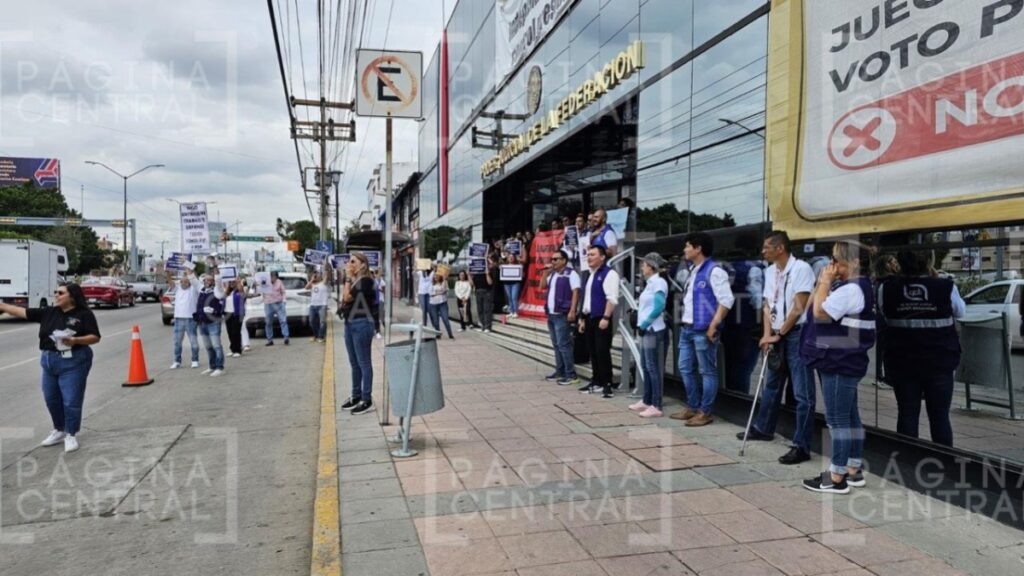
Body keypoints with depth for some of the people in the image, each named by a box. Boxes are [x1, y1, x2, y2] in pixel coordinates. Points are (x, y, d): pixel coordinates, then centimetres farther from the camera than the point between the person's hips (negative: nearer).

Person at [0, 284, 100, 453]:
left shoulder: (84, 314, -8)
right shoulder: (49, 312, 8)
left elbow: (95, 337, -11)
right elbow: (24, 312, 10)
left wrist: (75, 340, -25)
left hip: (73, 362, -6)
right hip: (49, 362, 6)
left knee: (71, 401, -2)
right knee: (51, 399, 16)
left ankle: (71, 435, 12)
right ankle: (59, 431, 33)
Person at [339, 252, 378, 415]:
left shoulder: (365, 281, -12)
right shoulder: (353, 280, 14)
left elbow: (347, 298, -16)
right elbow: (343, 299, 8)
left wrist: (348, 277, -9)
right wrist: (348, 277, 6)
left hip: (362, 324, -9)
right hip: (349, 324, 9)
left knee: (364, 363, -3)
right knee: (354, 363, 15)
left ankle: (367, 400, 3)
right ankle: (356, 395, 26)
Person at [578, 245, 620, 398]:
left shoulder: (609, 274, -10)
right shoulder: (590, 275, 19)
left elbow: (612, 298, -19)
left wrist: (606, 318, -24)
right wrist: (583, 318, 20)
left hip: (601, 319, -9)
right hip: (590, 318, 9)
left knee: (602, 352, -8)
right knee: (593, 351, 13)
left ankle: (607, 384, -2)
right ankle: (596, 382, 22)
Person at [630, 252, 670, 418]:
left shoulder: (659, 282, -12)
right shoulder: (650, 283, 15)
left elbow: (658, 308, -20)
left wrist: (644, 324, -15)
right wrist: (641, 324, 8)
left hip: (653, 331, -9)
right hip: (647, 330, 9)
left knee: (653, 368, -7)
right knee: (645, 367, 14)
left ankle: (656, 406, -4)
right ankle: (646, 401, 23)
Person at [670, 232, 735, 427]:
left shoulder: (713, 271, -11)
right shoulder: (693, 271, 17)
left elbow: (727, 300, -17)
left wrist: (713, 326, -18)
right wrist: (685, 322, 15)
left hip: (703, 330, -9)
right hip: (687, 328, 9)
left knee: (707, 371, 1)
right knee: (686, 368, 13)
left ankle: (705, 412, 7)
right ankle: (692, 407, 24)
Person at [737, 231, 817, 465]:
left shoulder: (801, 268, -14)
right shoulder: (770, 271, 9)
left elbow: (798, 308, -16)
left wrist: (779, 335, -11)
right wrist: (767, 334, -2)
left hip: (796, 334, -8)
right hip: (777, 335, 8)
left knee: (802, 393, -4)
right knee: (772, 384, 20)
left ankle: (801, 446, -1)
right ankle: (763, 428, 36)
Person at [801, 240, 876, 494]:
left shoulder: (852, 289, -17)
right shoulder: (846, 287, 16)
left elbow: (819, 312, -22)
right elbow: (810, 307, 17)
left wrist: (826, 282, -13)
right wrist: (823, 282, 10)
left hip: (840, 364, -11)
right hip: (839, 362, 11)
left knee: (837, 419, -5)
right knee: (849, 417, 15)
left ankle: (837, 478, 1)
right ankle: (853, 471, 25)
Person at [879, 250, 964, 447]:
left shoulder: (887, 288, -11)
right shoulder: (946, 288, -13)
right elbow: (960, 311, 7)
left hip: (902, 363, 1)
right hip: (939, 363, -1)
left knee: (907, 415, 9)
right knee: (940, 417, 10)